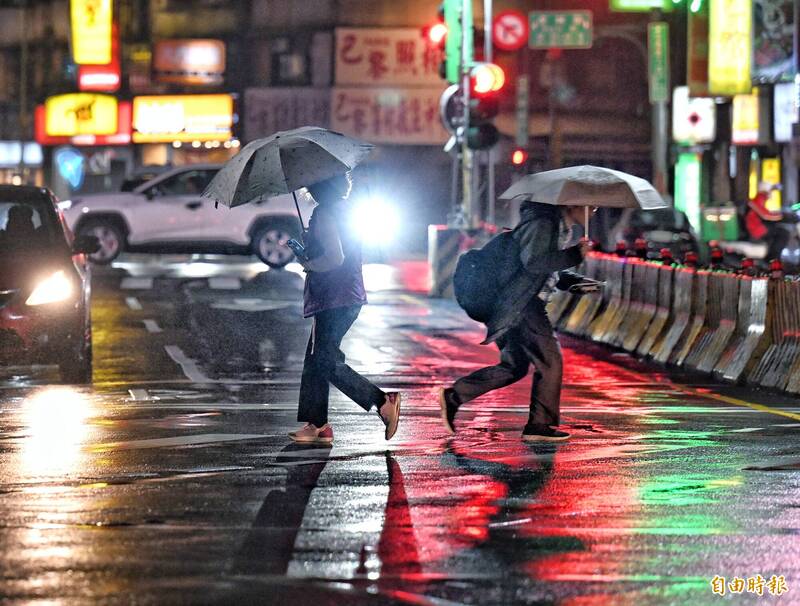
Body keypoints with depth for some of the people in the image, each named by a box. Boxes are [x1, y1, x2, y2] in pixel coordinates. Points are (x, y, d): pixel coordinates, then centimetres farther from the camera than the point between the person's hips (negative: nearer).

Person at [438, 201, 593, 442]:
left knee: (514, 367, 14)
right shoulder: (541, 223, -14)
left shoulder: (561, 228, 19)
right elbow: (533, 262, -27)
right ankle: (540, 425, 1)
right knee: (549, 361, -5)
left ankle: (453, 396, 12)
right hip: (521, 306, -11)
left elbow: (554, 273, 26)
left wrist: (577, 282, 8)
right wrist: (574, 255, -23)